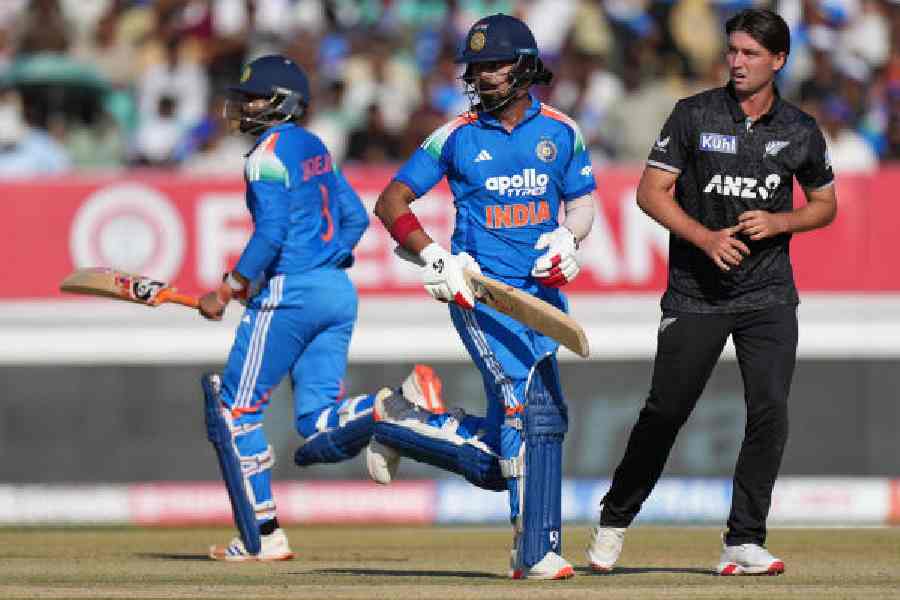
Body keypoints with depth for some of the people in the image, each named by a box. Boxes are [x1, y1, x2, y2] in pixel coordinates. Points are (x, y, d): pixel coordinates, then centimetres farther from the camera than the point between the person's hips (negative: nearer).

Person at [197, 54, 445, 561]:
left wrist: (228, 291, -14)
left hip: (289, 293, -9)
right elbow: (356, 218, 20)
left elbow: (271, 233, -19)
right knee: (319, 427, 5)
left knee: (237, 410, 4)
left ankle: (263, 535, 4)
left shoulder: (268, 154, -9)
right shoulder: (314, 148, 17)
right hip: (338, 292, 9)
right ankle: (398, 402, -20)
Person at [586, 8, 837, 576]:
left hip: (769, 295, 2)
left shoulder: (800, 131, 4)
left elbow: (825, 205, 15)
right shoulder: (694, 115, -3)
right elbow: (651, 192, -4)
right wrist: (706, 237, -18)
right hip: (696, 294, -2)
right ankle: (614, 520, 19)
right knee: (665, 411, 0)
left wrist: (778, 222, -6)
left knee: (770, 412, -10)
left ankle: (744, 543, -3)